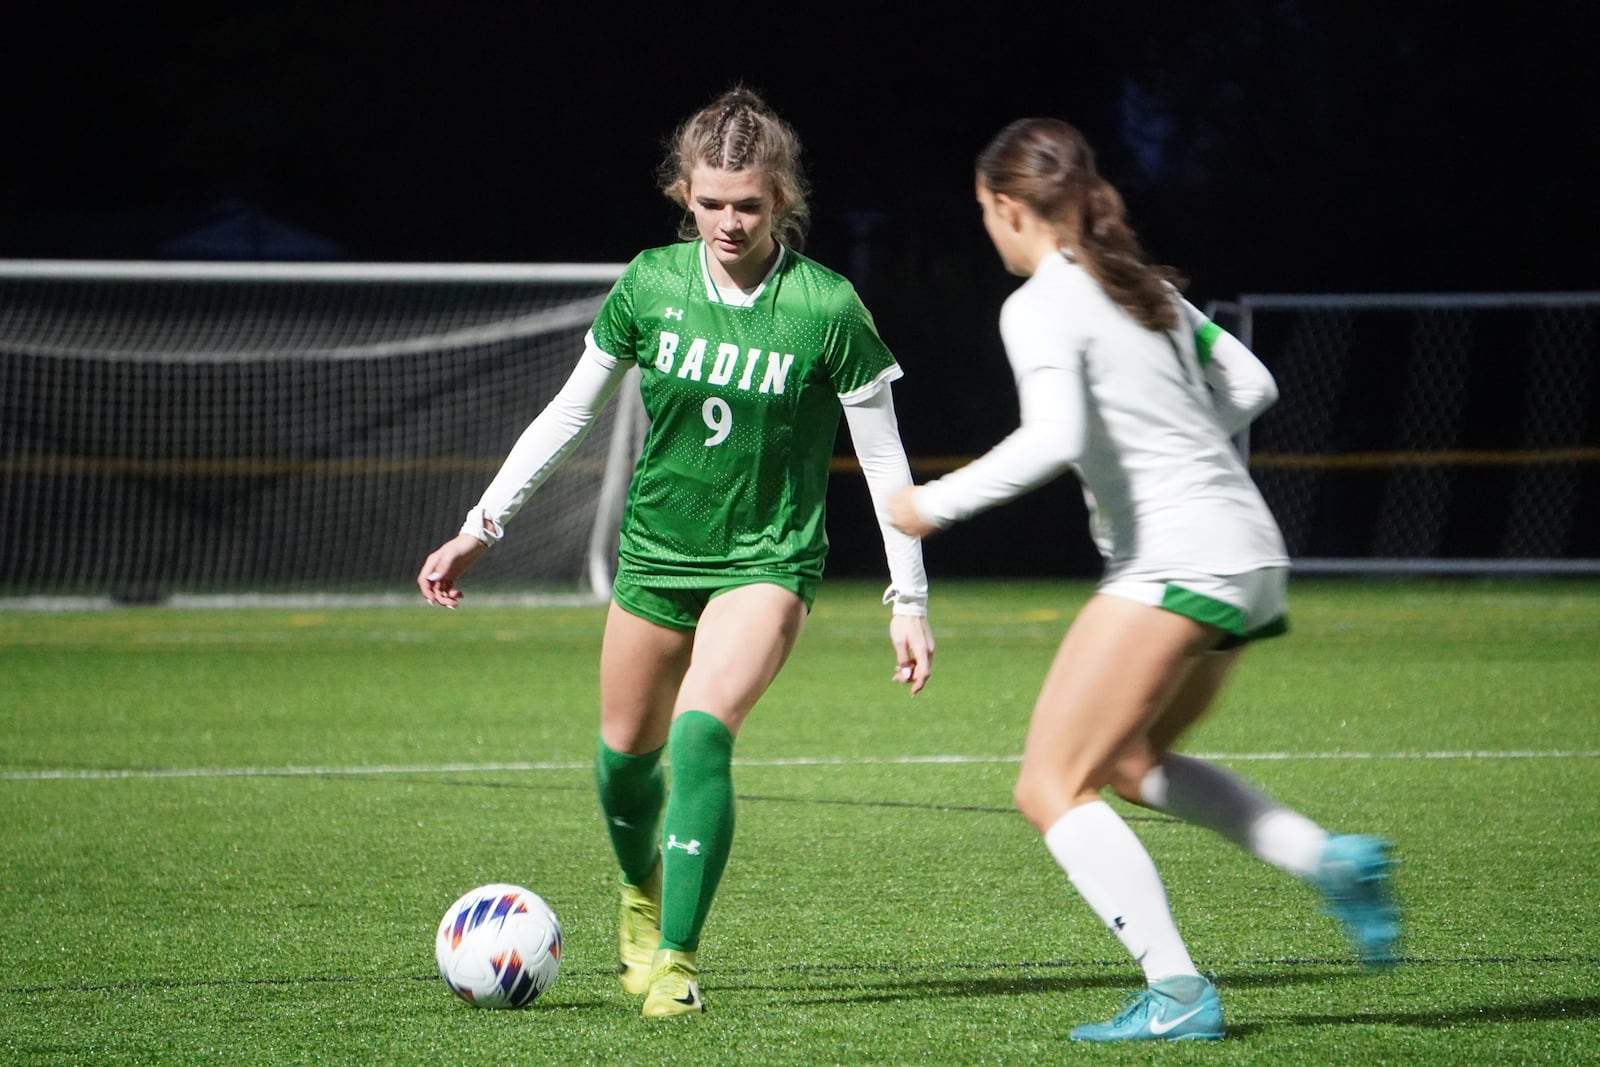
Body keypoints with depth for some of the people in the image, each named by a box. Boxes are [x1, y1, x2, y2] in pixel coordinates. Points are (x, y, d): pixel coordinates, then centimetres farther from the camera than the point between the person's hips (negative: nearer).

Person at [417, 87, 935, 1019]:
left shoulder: (827, 309, -16)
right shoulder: (650, 285, -6)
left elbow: (883, 457, -8)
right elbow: (572, 411, 5)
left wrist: (910, 600, -8)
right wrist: (482, 527, 5)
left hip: (767, 558, -4)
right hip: (656, 554, 4)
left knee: (702, 731, -26)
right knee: (627, 750, 15)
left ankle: (677, 959, -20)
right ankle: (643, 891, 47)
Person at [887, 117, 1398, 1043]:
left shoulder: (1042, 306, -9)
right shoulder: (1145, 287, 16)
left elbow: (1052, 439, -23)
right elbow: (1251, 386, 19)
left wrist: (936, 503, -14)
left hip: (1177, 559, -9)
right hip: (1251, 552, 9)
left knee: (1052, 785, -5)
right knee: (1132, 762, 25)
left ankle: (1177, 993, -16)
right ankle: (1334, 860, 10)